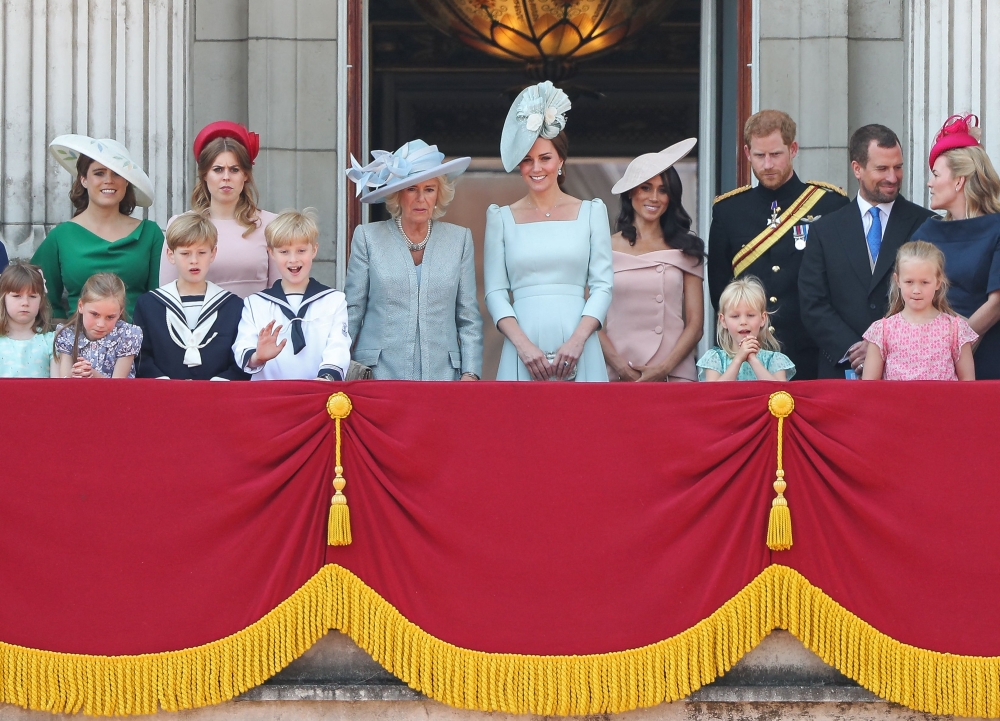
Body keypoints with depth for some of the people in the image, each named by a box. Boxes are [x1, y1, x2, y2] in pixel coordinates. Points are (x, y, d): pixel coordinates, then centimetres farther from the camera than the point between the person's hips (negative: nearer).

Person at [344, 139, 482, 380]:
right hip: (379, 376, -1)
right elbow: (352, 311, 6)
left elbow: (469, 316, 9)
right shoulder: (368, 237, 4)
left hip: (441, 373, 1)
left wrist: (470, 373, 0)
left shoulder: (459, 239, 8)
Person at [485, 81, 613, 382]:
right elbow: (495, 291, 4)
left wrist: (577, 341, -10)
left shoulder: (591, 212, 9)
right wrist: (523, 345, -10)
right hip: (523, 352, 0)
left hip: (577, 352, 0)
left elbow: (602, 285, 4)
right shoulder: (502, 218, 10)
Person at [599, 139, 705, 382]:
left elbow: (695, 324, 7)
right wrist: (621, 367, -10)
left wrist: (665, 368, -7)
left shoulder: (685, 250, 11)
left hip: (675, 373, 1)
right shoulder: (606, 248, 7)